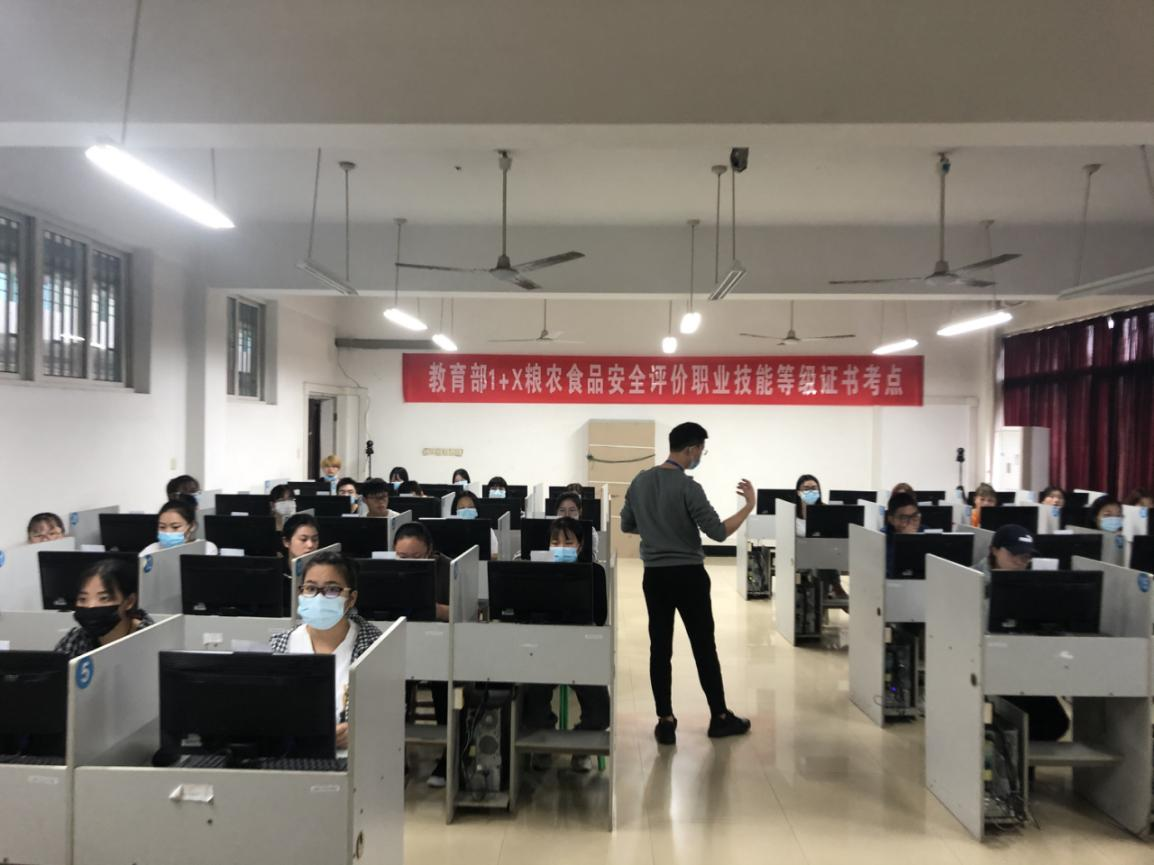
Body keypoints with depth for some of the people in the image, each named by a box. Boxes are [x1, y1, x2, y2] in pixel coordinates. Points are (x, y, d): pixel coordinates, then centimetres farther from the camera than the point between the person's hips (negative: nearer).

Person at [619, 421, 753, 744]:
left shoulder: (640, 482, 4)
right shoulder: (688, 487, -15)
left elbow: (627, 526, 14)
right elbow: (718, 532, -17)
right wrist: (750, 505, -7)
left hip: (654, 575, 5)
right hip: (689, 575, -5)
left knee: (660, 649, 7)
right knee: (704, 648, 7)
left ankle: (665, 721, 10)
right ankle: (720, 717, 18)